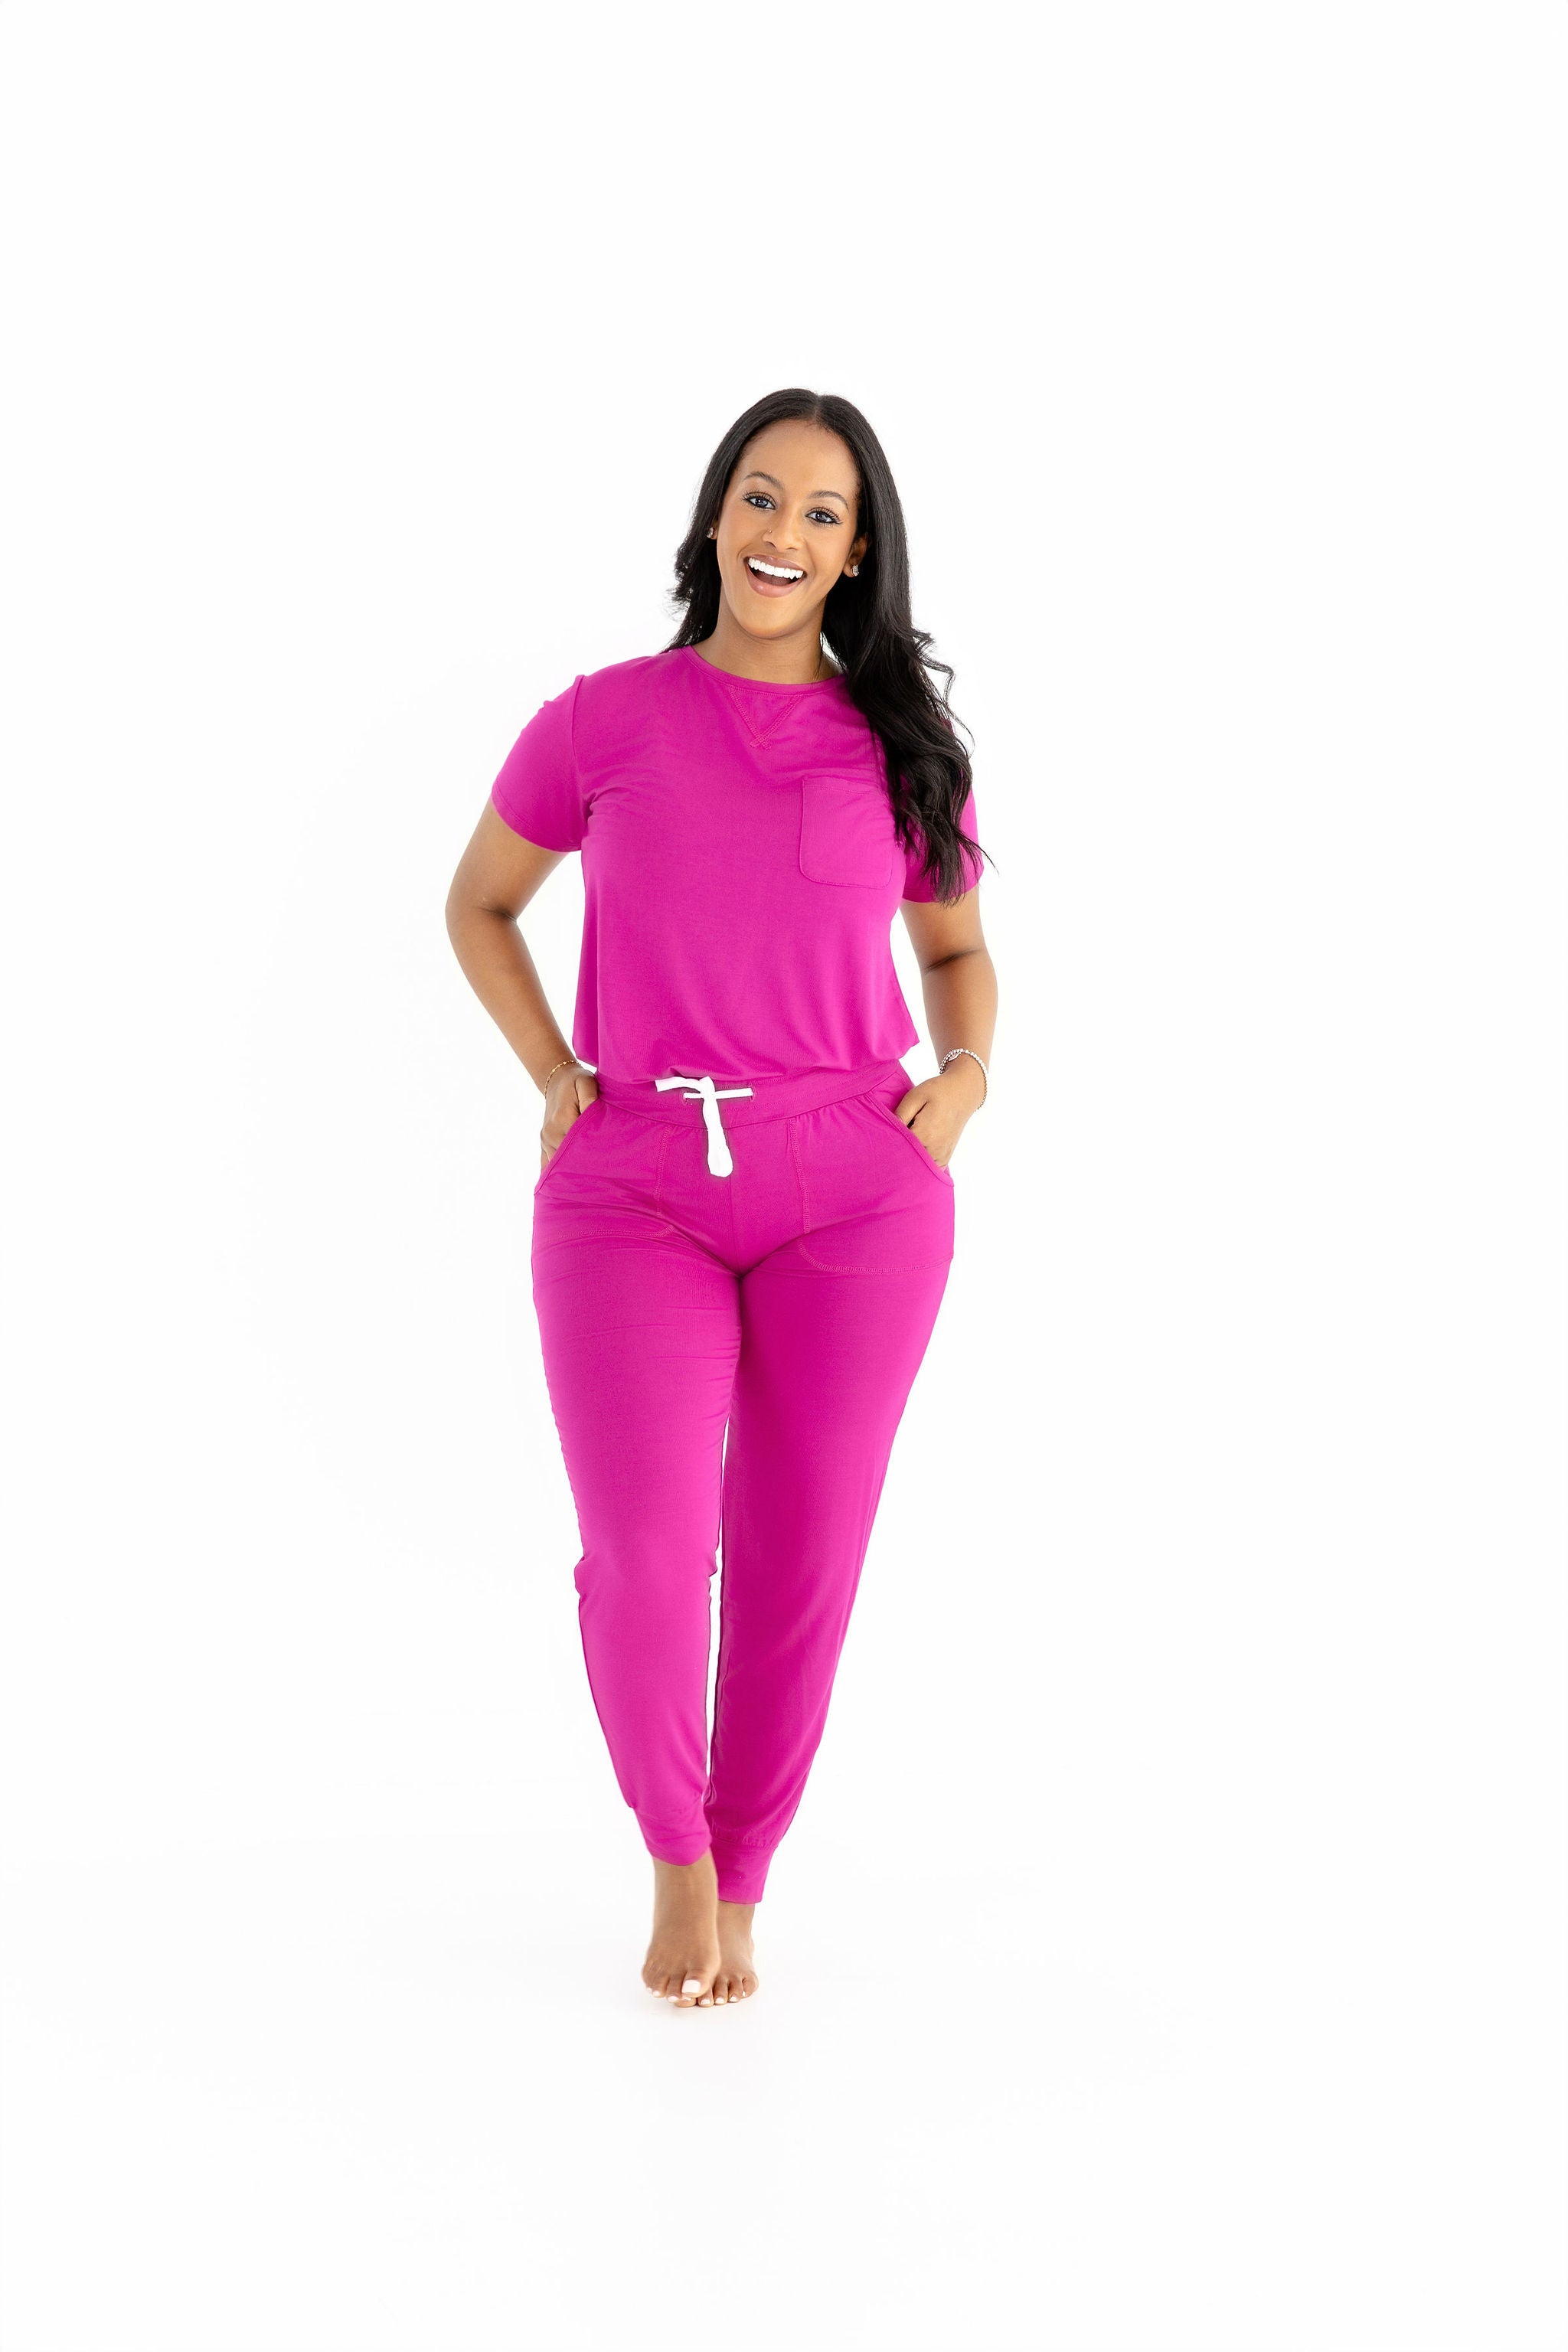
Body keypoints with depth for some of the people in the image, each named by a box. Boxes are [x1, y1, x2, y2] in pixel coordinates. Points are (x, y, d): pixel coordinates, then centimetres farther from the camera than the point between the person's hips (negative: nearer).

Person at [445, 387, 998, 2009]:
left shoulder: (903, 747, 8)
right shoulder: (606, 721, 5)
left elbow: (957, 948, 23)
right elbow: (478, 906, 17)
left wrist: (968, 1072, 3)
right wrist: (551, 1076, 5)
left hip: (855, 1191, 2)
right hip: (636, 1187, -1)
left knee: (799, 1564, 3)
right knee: (644, 1551, -14)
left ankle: (740, 1882, 23)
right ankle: (673, 1849, 14)